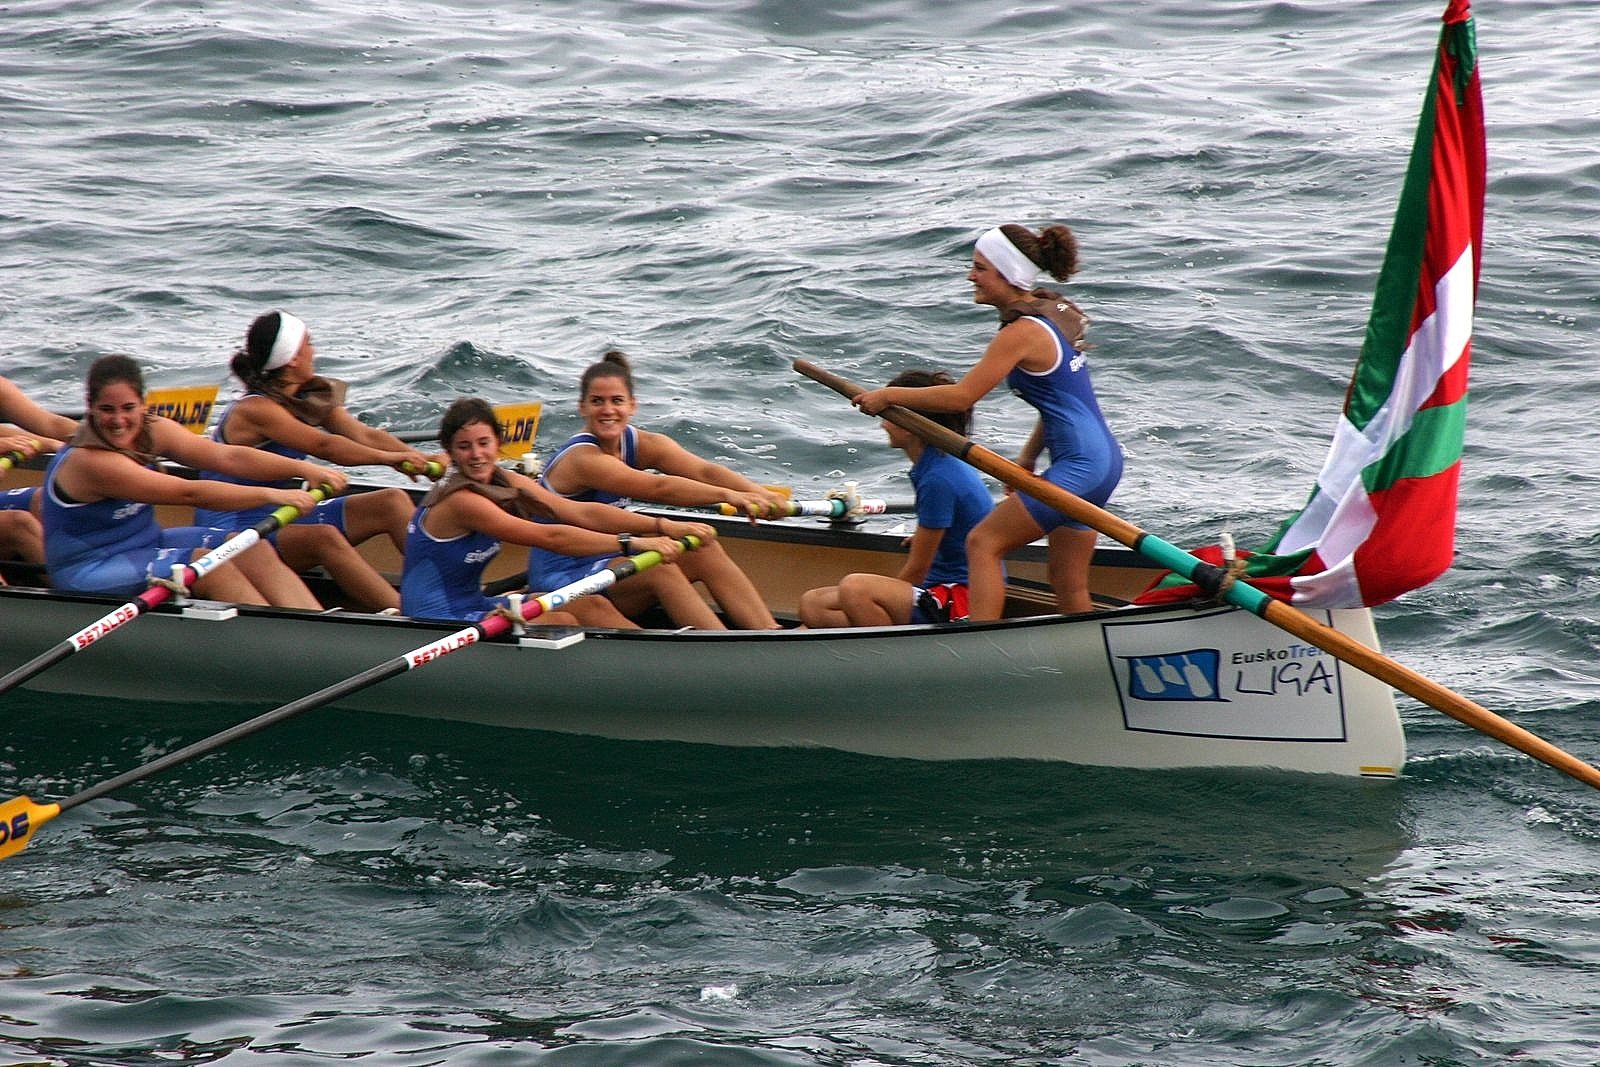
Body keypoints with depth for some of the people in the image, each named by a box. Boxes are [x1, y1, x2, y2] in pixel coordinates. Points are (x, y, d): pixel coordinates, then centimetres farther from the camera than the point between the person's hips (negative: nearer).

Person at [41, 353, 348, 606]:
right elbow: (188, 493, -28)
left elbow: (227, 457, -7)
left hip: (144, 544, 9)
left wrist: (303, 469, -18)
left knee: (252, 550, -7)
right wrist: (272, 495, -29)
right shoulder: (90, 461, -27)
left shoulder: (151, 431, -2)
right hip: (87, 571, -9)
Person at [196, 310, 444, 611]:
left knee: (392, 502, -3)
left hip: (281, 518, 10)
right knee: (325, 538, -37)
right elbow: (324, 446, -27)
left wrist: (420, 459, -15)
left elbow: (364, 435, -2)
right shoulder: (255, 409, -18)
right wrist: (390, 458, -26)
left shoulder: (310, 399, 9)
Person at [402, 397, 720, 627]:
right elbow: (550, 537, -26)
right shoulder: (461, 501, -21)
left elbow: (581, 513, -1)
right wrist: (634, 543, -29)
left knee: (590, 606, -5)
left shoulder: (504, 482, 6)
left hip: (472, 606, 9)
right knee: (563, 622, -23)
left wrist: (664, 527, -10)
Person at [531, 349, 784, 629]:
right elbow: (659, 488, -34)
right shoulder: (582, 459, -23)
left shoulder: (643, 445, 0)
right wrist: (730, 496, -44)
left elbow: (703, 471, -17)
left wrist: (758, 493, -34)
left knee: (704, 551, -8)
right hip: (560, 579, -8)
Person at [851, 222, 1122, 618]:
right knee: (1069, 585, 13)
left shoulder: (1022, 333, -16)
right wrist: (1029, 456, 19)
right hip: (1103, 458, 10)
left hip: (1079, 466, -10)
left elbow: (961, 396, -15)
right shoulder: (1055, 312, 12)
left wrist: (889, 396, -6)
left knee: (983, 544, -5)